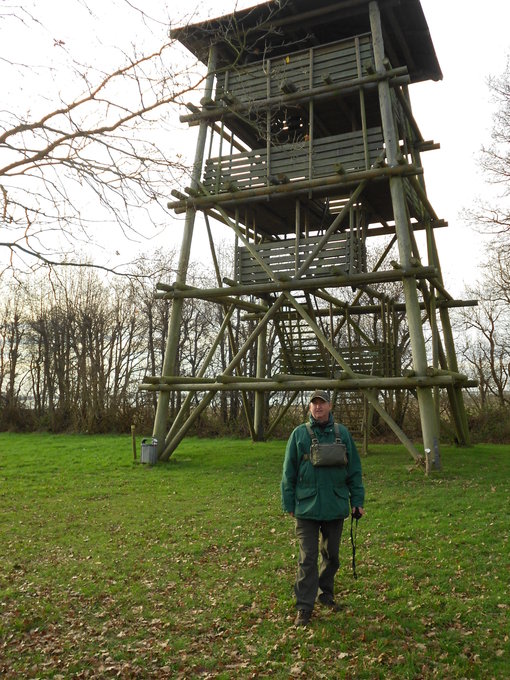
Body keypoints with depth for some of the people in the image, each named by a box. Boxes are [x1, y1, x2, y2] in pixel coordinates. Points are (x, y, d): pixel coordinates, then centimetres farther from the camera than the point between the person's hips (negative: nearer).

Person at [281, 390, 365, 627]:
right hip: (306, 507, -2)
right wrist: (289, 504, 1)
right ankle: (304, 607, 10)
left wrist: (357, 500, 6)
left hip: (336, 507, 2)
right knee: (307, 558, 0)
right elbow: (288, 472, 2)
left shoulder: (342, 433, 4)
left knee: (332, 555, 16)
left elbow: (354, 470, 9)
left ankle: (325, 593, 36)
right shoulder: (299, 434, -1)